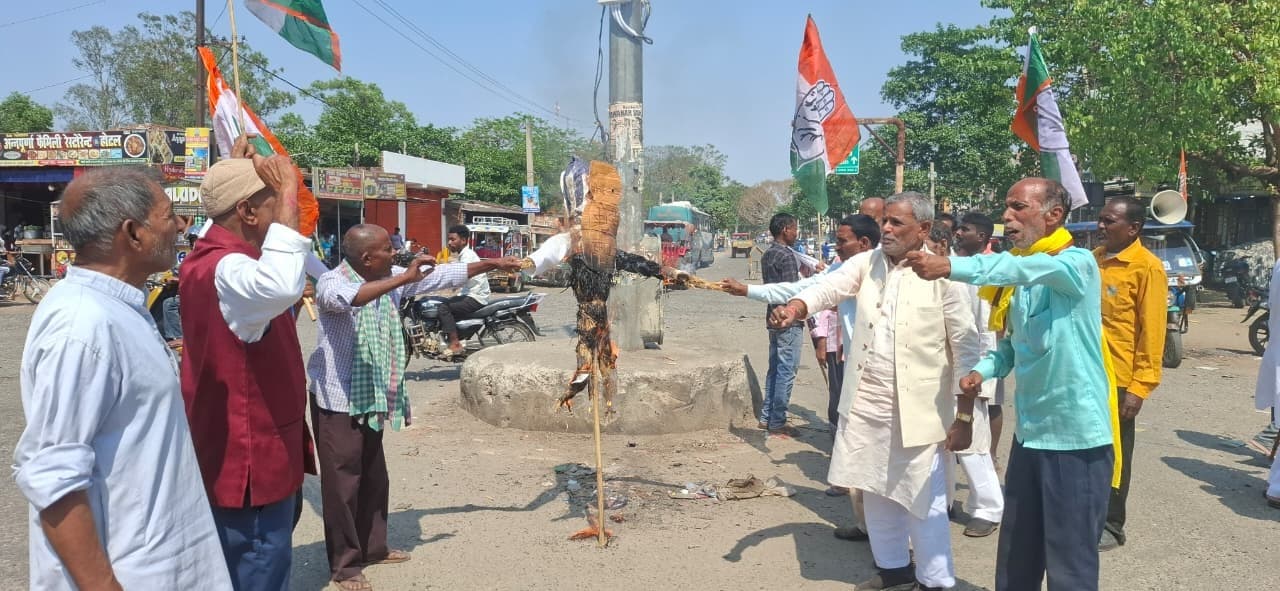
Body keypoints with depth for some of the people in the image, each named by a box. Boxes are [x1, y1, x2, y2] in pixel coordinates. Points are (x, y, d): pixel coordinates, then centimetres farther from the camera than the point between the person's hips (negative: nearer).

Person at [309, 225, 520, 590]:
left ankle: (372, 548, 33)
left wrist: (493, 265, 6)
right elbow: (348, 298, -43)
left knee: (374, 478, 17)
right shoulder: (332, 282, -19)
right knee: (343, 481, -1)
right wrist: (404, 279, -43)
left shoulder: (391, 279, 2)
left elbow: (443, 276, 7)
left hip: (372, 397, 8)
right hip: (337, 399, -8)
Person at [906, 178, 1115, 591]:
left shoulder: (1078, 264, -12)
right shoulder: (1017, 280, 10)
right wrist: (982, 371, -2)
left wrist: (951, 267, -45)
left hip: (1078, 436, -7)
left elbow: (1022, 268, -34)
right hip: (1029, 433, 7)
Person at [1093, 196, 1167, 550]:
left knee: (1113, 454, 7)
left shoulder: (1147, 267, -10)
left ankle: (1111, 525, 20)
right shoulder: (1093, 259, 8)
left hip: (1118, 378, -5)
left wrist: (1140, 386, -16)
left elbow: (1152, 331, -13)